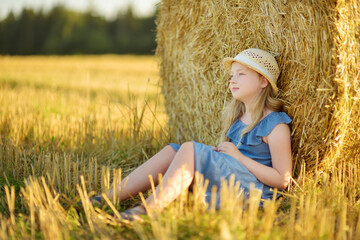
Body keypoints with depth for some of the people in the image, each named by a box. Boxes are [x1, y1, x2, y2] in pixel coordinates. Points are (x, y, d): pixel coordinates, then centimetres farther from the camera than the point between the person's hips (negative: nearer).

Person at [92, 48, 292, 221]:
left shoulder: (276, 124, -8)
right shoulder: (237, 118, 17)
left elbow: (283, 180, -11)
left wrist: (238, 156, -13)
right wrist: (217, 153, 0)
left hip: (255, 191, -8)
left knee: (191, 149, -26)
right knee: (171, 150, -10)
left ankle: (146, 210, -30)